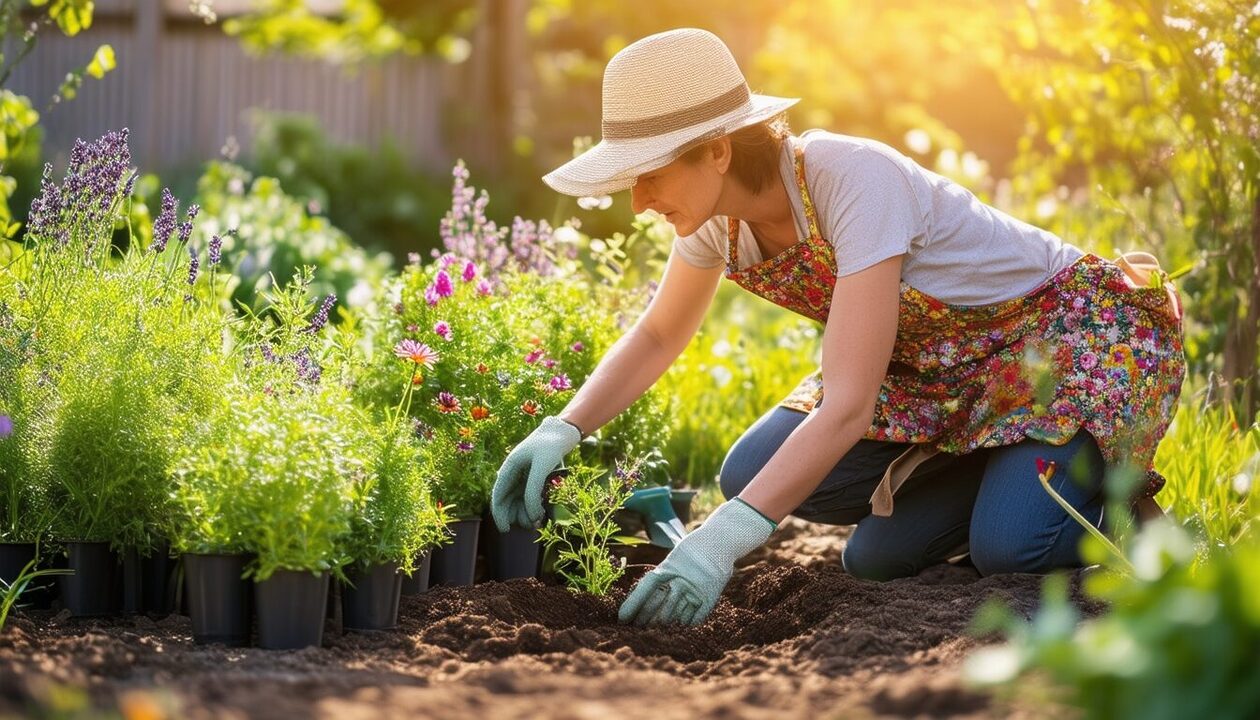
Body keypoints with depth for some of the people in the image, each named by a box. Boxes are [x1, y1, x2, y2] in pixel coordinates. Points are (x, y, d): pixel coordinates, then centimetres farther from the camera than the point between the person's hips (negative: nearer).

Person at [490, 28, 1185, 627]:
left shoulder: (853, 181, -35)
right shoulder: (719, 209, -12)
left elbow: (848, 408, -39)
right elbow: (656, 336, 7)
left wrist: (722, 541, -46)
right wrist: (561, 431, -10)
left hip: (1062, 328, -7)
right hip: (933, 367, 8)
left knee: (1007, 546, -31)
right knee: (751, 476, -11)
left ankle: (1106, 489, 3)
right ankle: (982, 483, 9)